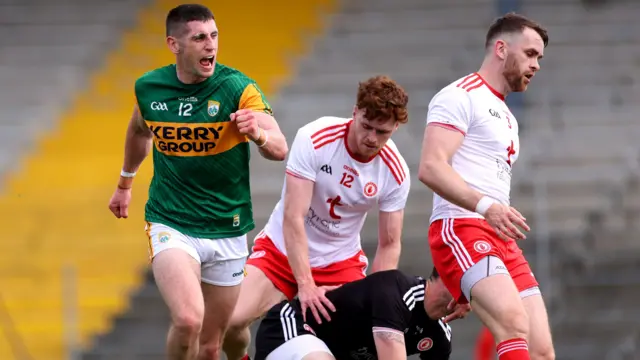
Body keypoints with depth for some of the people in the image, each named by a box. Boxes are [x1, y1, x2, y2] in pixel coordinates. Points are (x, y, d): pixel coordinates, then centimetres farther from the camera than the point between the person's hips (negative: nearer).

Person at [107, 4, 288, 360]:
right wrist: (125, 183, 32)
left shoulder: (238, 88, -12)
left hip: (228, 232, 1)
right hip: (170, 225, -1)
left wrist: (259, 133, -44)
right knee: (188, 320, -26)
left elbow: (280, 149, -22)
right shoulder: (148, 88, -3)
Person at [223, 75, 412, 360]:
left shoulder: (395, 172, -13)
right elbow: (293, 217, -24)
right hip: (282, 251, -2)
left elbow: (389, 245, -4)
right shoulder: (313, 139, -22)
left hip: (341, 262, 2)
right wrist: (305, 285, -31)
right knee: (231, 320, -20)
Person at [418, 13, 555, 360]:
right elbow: (430, 167, -16)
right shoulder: (461, 96, -3)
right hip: (461, 228, -9)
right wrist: (486, 206, -29)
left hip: (500, 239, 9)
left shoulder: (507, 118, 28)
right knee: (515, 325, -30)